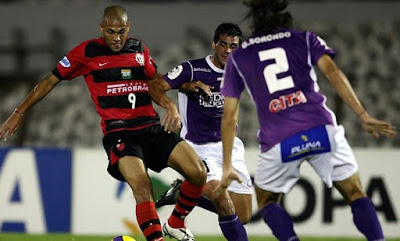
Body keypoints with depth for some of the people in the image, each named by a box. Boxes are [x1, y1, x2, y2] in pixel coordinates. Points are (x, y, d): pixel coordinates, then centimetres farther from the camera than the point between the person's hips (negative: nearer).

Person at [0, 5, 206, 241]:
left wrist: (170, 106, 3)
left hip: (153, 127, 4)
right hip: (118, 131, -4)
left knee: (198, 172, -11)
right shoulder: (87, 52, 1)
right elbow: (51, 81, 10)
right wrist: (19, 113, 12)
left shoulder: (140, 49, 12)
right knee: (142, 186, -30)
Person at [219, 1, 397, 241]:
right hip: (321, 129, 0)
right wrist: (363, 115, -7)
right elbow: (332, 72, -1)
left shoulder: (238, 57, 19)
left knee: (267, 202, 21)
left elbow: (229, 117, 17)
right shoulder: (305, 39, 16)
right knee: (356, 195, 13)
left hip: (278, 144, 0)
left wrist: (227, 167, 22)